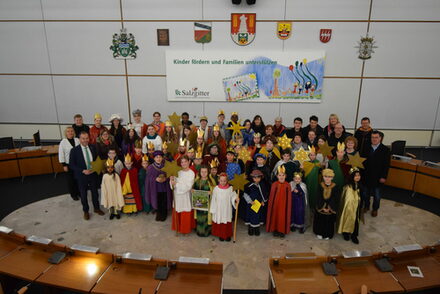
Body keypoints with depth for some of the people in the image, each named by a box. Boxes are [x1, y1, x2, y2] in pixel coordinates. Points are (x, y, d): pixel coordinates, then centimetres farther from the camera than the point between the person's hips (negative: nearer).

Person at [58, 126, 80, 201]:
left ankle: (78, 192, 28)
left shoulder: (77, 140, 0)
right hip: (69, 164, -2)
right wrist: (64, 165, -8)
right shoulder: (63, 142, -7)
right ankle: (73, 194, 25)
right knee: (71, 179, 9)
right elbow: (61, 154, -6)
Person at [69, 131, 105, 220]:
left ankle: (96, 208, 37)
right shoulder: (74, 150, -13)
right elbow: (71, 165, -12)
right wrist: (83, 171, -21)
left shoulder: (93, 148, -3)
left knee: (95, 192, 17)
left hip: (93, 174, 3)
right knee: (83, 194, 13)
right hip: (82, 176, -3)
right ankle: (85, 211, 32)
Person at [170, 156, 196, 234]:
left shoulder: (191, 173, -11)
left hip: (186, 196, -4)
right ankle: (177, 227, 31)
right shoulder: (178, 172, 3)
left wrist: (176, 184, -20)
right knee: (177, 213, 13)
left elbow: (187, 186, -18)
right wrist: (172, 179, -17)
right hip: (177, 196, 4)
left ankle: (186, 229, 23)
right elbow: (174, 183, 4)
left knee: (186, 215, 6)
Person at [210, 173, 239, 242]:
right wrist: (212, 210, 0)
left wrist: (236, 199, -22)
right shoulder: (216, 189, -8)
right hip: (218, 210, 0)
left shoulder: (230, 188, -7)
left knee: (227, 223, 10)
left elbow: (232, 196, 0)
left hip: (227, 210, 0)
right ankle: (220, 235, 28)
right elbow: (213, 200, -2)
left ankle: (227, 235, 28)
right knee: (219, 223, 9)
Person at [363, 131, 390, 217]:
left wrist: (383, 177, -12)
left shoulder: (385, 150, -7)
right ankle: (366, 206, 37)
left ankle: (375, 209, 32)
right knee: (366, 193, 15)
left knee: (377, 195, 12)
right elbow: (363, 161, 1)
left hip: (378, 177, -2)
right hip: (366, 176, 2)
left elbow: (386, 165, -8)